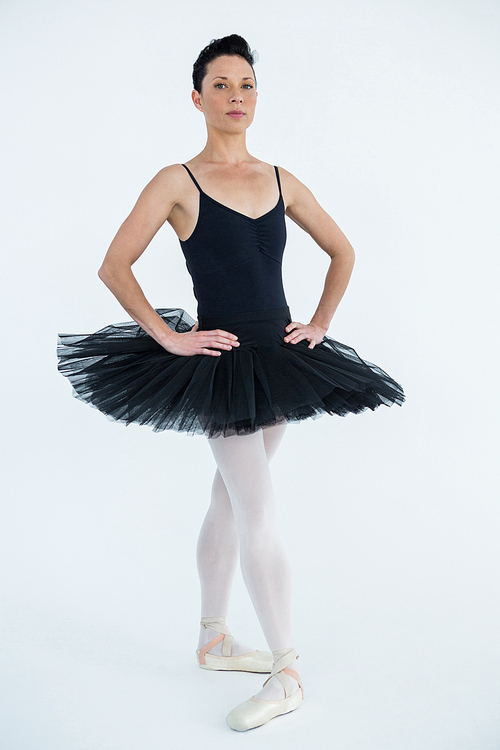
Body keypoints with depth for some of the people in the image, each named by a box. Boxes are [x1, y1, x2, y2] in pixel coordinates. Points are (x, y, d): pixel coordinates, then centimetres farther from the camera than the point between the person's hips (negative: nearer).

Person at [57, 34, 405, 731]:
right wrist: (168, 337, -10)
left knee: (230, 501, 15)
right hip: (222, 361, -5)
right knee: (259, 513, -8)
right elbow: (114, 266, -7)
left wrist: (321, 322, 10)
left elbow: (343, 252, 19)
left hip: (280, 359, 5)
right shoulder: (177, 182, -5)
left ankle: (214, 639, 29)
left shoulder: (281, 180, 8)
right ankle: (288, 671, 0)